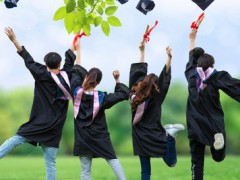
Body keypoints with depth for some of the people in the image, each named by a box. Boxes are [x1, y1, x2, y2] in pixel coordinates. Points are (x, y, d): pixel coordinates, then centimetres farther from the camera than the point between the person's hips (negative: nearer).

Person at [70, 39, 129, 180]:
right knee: (113, 160, 7)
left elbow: (76, 72, 7)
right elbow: (124, 94, -2)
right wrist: (117, 79, 2)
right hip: (100, 137, -1)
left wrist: (78, 51, 17)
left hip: (83, 139, 2)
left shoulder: (77, 92, -7)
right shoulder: (101, 98, -11)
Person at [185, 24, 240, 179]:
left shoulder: (191, 74, 6)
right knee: (218, 157, 8)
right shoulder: (217, 77, -4)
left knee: (196, 161, 3)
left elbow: (192, 58, 23)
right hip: (213, 125, -2)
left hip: (195, 125, 2)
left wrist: (192, 38, 37)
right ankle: (218, 138, -25)